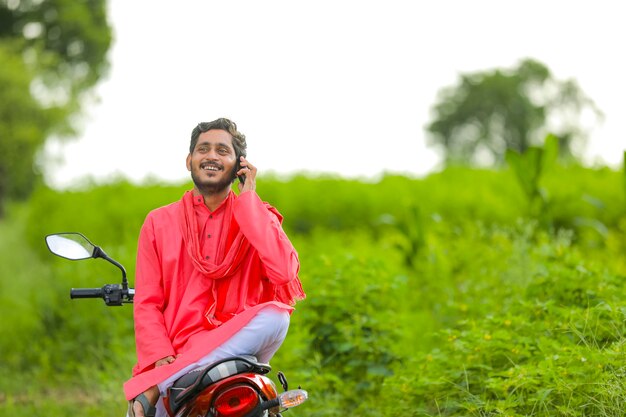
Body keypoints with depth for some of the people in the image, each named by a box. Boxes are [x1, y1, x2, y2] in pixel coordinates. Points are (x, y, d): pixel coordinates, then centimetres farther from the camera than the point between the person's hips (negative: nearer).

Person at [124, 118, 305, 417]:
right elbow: (147, 303, 5)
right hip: (177, 352, -1)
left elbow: (285, 272, -13)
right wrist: (161, 358, -14)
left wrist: (248, 199, -7)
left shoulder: (258, 217, 8)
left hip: (237, 344, 2)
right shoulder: (159, 222, 10)